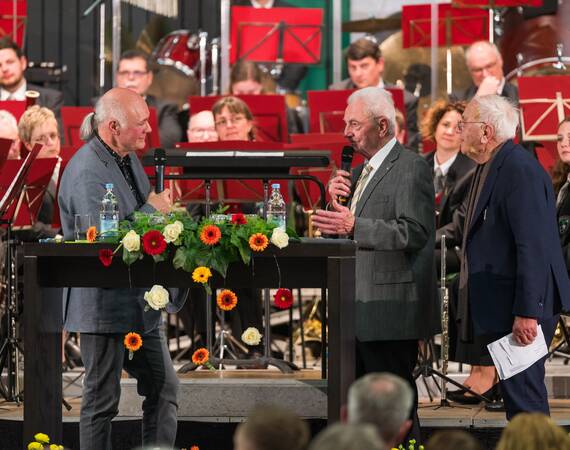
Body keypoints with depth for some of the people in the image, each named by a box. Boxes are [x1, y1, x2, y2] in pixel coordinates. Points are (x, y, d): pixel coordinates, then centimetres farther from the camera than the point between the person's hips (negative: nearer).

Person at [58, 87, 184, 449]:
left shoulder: (129, 158, 11)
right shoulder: (88, 172, -20)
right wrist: (152, 210, -18)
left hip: (139, 301, 9)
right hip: (104, 306, -9)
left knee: (164, 388, 11)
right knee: (102, 400, 0)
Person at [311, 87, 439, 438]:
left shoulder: (412, 168, -11)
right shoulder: (361, 172, 18)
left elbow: (414, 232, -23)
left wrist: (354, 226, -29)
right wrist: (338, 202, 3)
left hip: (391, 312, -10)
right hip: (360, 312, 10)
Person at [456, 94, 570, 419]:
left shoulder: (520, 170, -17)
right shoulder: (490, 168, 16)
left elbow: (533, 246, -23)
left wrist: (526, 313, -25)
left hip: (522, 307, -10)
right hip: (500, 306, 10)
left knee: (524, 394, -9)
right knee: (515, 393, 13)